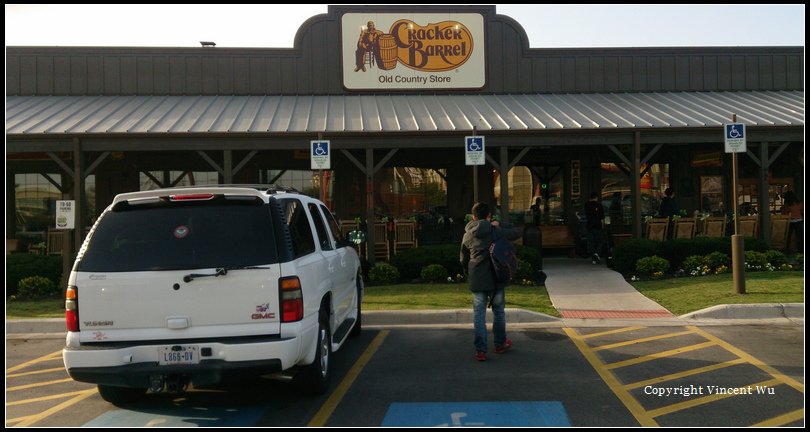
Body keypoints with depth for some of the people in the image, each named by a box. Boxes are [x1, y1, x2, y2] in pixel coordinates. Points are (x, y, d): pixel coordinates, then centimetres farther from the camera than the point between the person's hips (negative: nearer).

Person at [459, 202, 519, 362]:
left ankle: (480, 350, -1)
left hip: (477, 281, 1)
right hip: (495, 278, -1)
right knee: (498, 311, 16)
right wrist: (500, 225, 15)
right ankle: (500, 344, 29)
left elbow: (463, 260, 9)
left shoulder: (468, 235, 2)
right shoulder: (496, 231, -6)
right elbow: (515, 233, 8)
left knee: (479, 314, 4)